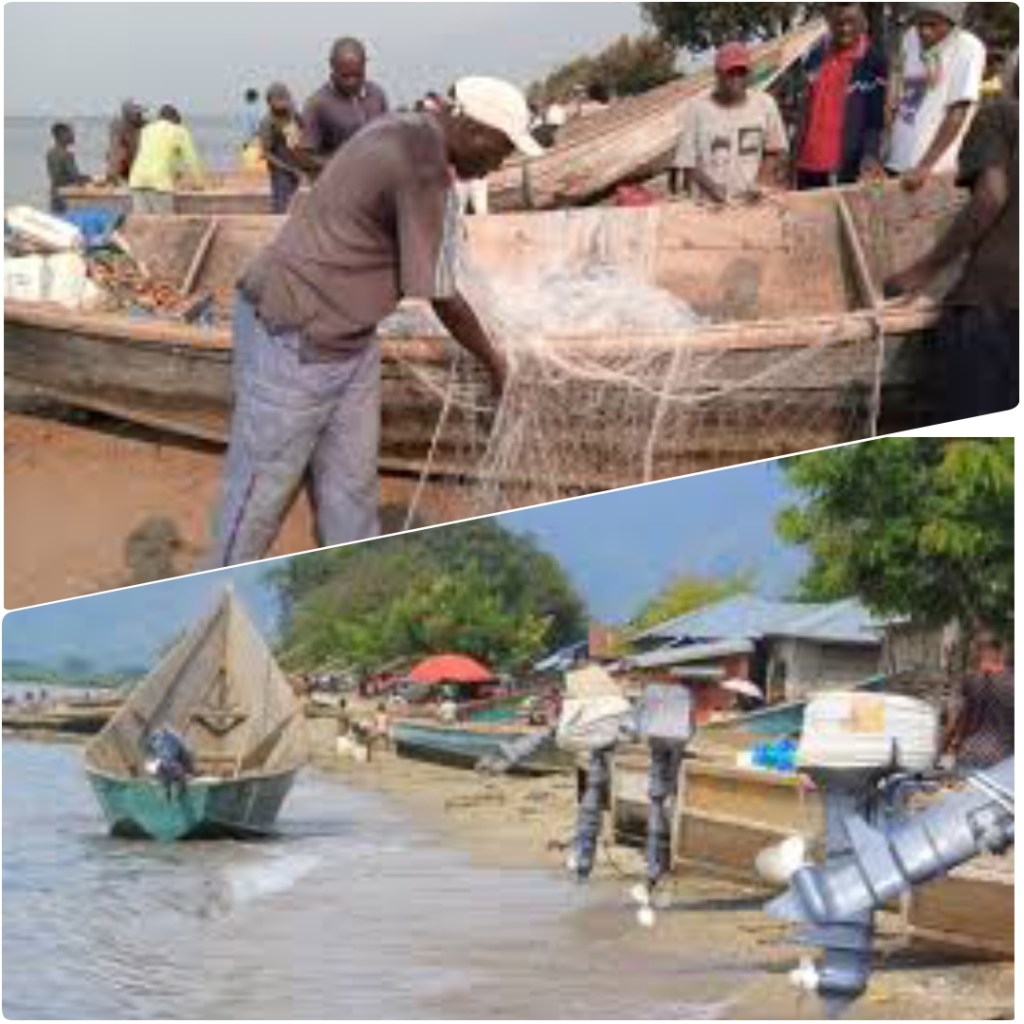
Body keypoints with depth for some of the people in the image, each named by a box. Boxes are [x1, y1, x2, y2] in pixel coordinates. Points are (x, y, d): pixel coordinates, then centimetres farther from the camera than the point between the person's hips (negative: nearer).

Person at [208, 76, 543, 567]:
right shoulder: (423, 171, -24)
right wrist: (494, 362, -2)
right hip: (292, 338, -10)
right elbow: (441, 296, -17)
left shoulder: (410, 134, 5)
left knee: (350, 487, 12)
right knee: (262, 491, 1)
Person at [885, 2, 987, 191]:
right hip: (897, 165, 6)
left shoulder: (968, 48, -10)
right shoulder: (911, 39, 9)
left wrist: (924, 167, -21)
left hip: (937, 171, -6)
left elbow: (957, 115, -16)